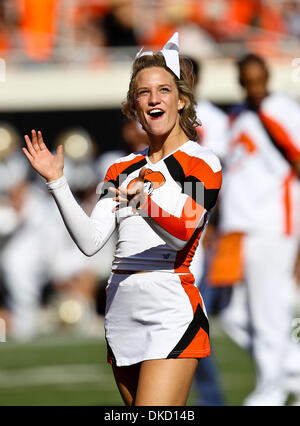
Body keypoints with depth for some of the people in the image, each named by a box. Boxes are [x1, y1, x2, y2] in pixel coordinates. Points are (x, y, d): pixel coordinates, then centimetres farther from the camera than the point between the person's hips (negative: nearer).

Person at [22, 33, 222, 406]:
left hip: (170, 313, -6)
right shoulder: (123, 169, 16)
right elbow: (90, 241, 5)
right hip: (121, 313, 6)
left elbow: (182, 230, -20)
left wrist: (146, 203, -39)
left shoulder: (202, 162, -2)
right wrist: (56, 181, -4)